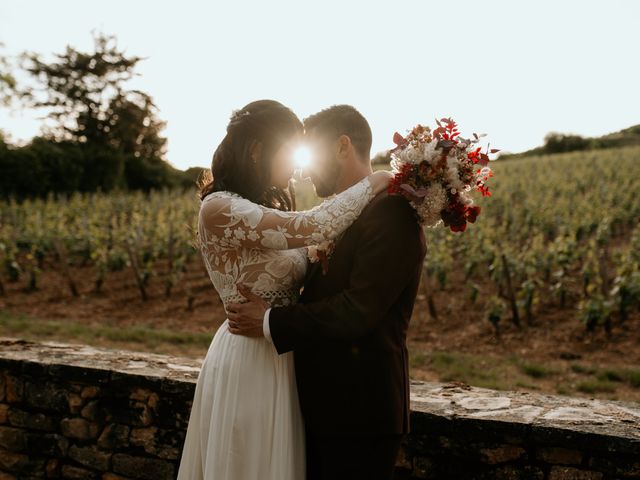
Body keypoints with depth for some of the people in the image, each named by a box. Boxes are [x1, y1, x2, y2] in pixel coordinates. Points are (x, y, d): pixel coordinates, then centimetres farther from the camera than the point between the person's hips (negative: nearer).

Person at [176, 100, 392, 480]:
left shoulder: (272, 209, 11)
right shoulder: (219, 209, -18)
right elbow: (312, 228, -26)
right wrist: (373, 183, -13)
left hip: (281, 358, 8)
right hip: (248, 362, -8)